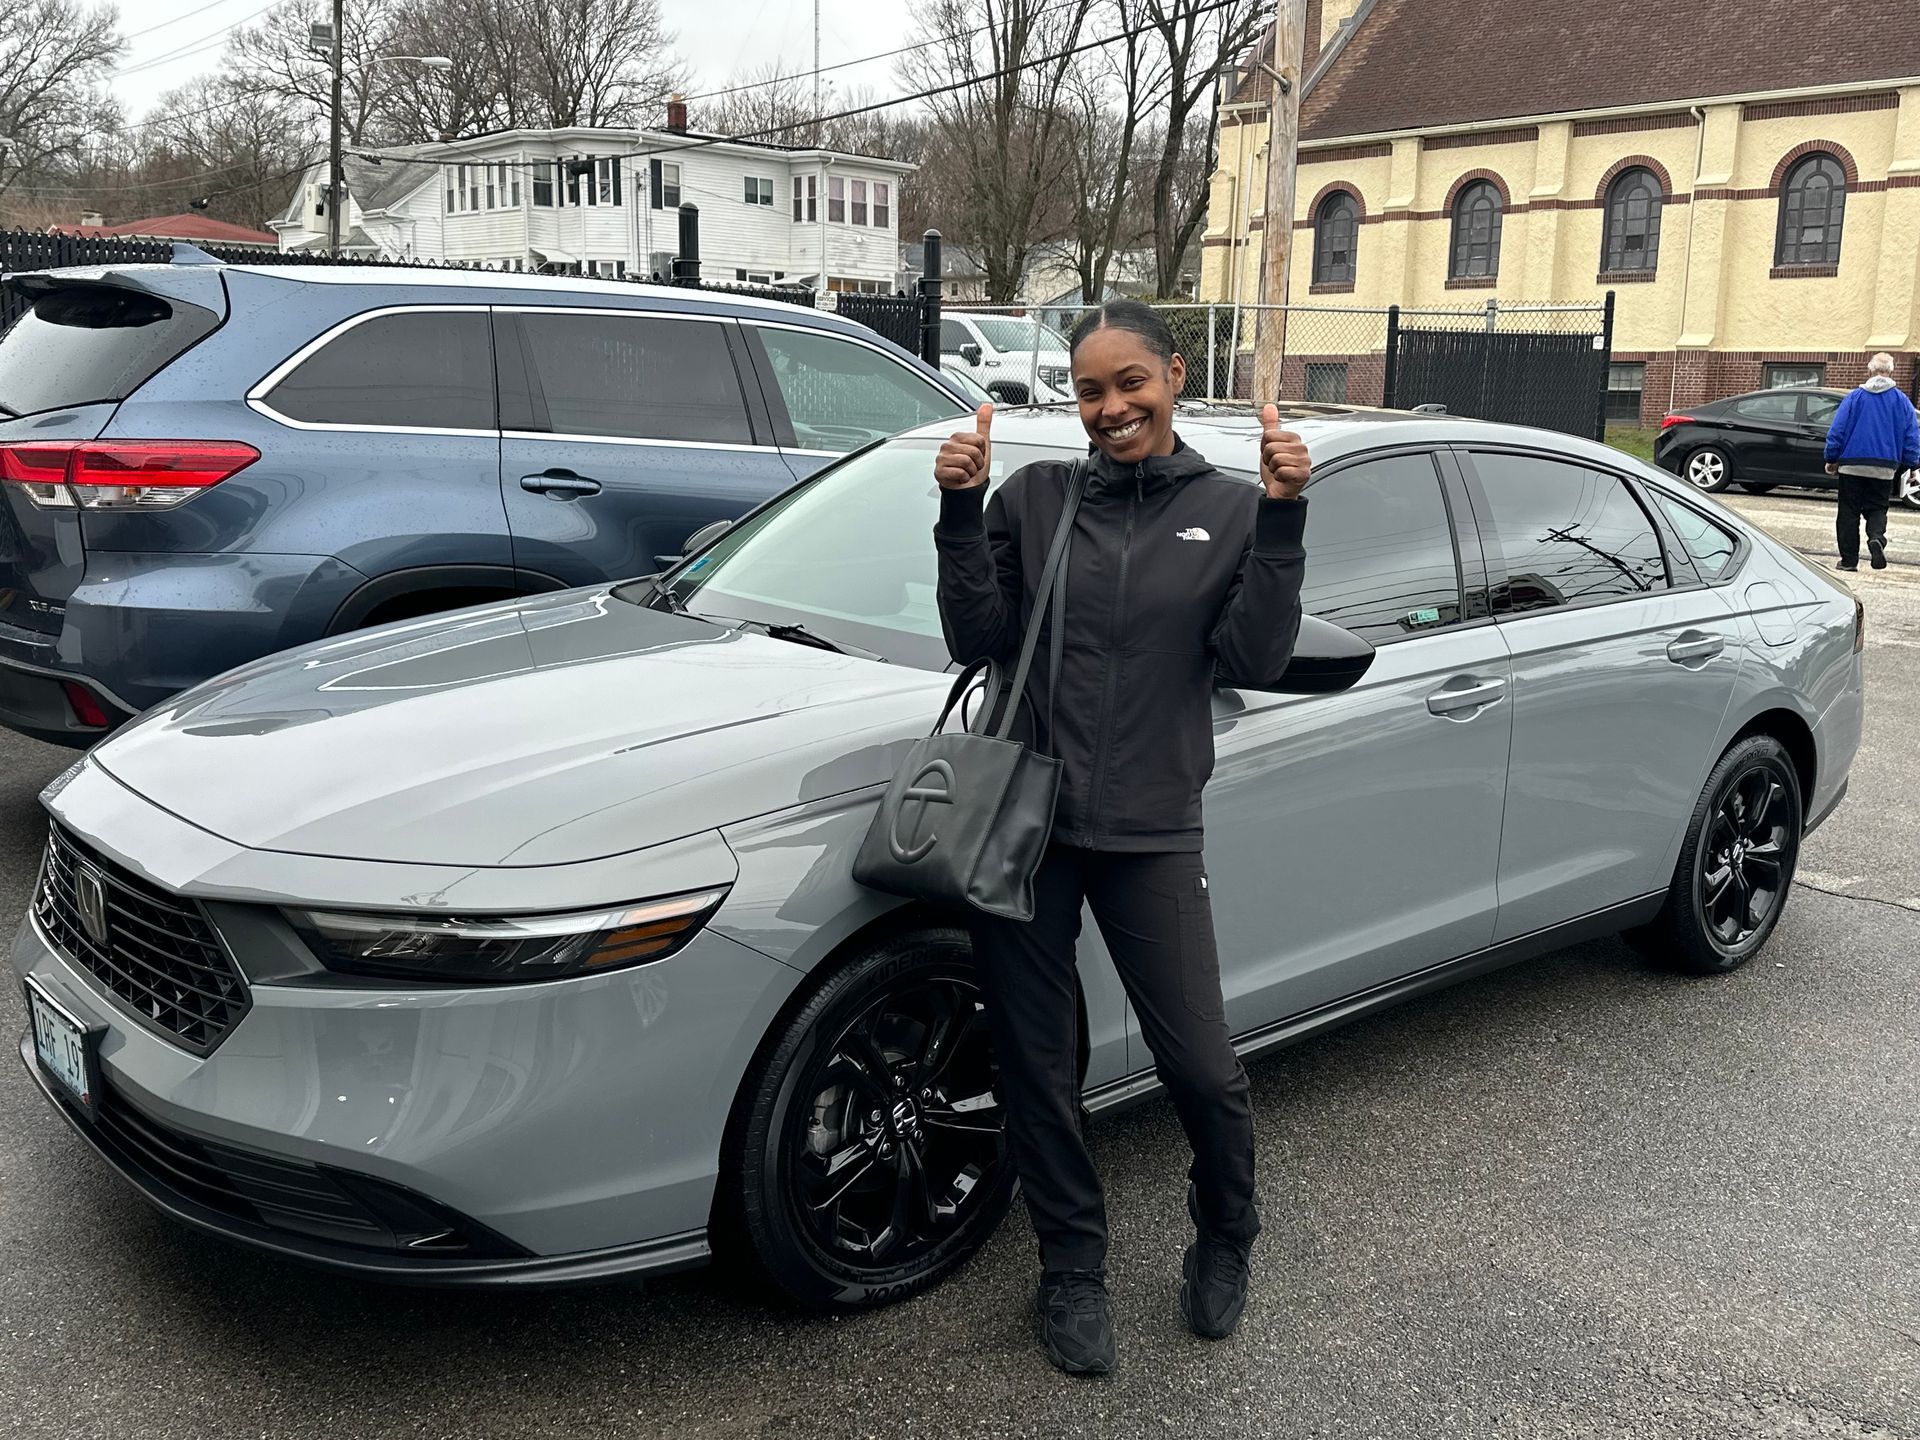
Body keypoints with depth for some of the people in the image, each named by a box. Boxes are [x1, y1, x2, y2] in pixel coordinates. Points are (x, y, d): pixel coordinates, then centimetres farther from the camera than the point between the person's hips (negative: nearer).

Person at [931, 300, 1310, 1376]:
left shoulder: (1229, 509, 4)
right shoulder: (1034, 496, 5)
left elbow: (1253, 662, -5)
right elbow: (979, 640, -1)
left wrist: (1281, 519, -14)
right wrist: (961, 509, -12)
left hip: (1151, 832, -1)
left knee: (1205, 1070, 2)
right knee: (1038, 1071, 10)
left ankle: (1226, 1242, 33)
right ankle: (1074, 1273, 30)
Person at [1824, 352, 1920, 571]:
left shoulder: (1854, 397, -2)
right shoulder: (1902, 401, 3)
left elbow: (1836, 431, -3)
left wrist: (1832, 459, 6)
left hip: (1852, 465, -1)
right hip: (1885, 469, 1)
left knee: (1849, 512, 6)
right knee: (1877, 509, 11)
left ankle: (1849, 559, 4)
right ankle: (1877, 537, -20)